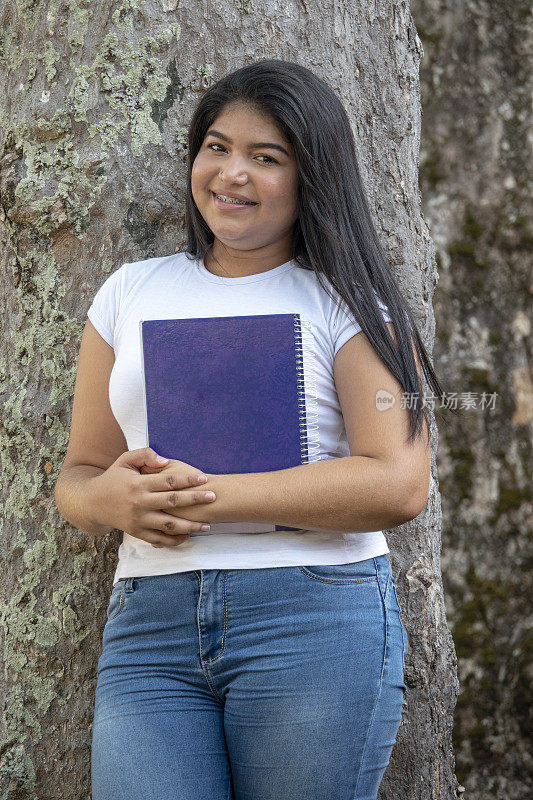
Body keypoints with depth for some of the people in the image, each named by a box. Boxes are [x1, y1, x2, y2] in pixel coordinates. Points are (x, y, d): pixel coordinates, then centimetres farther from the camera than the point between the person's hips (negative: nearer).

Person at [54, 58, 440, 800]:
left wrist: (211, 495, -15)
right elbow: (78, 473, 17)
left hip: (318, 618, -2)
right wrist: (112, 500, -9)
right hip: (148, 625, 3)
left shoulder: (347, 303, 4)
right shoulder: (131, 292, 16)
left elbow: (399, 484, -8)